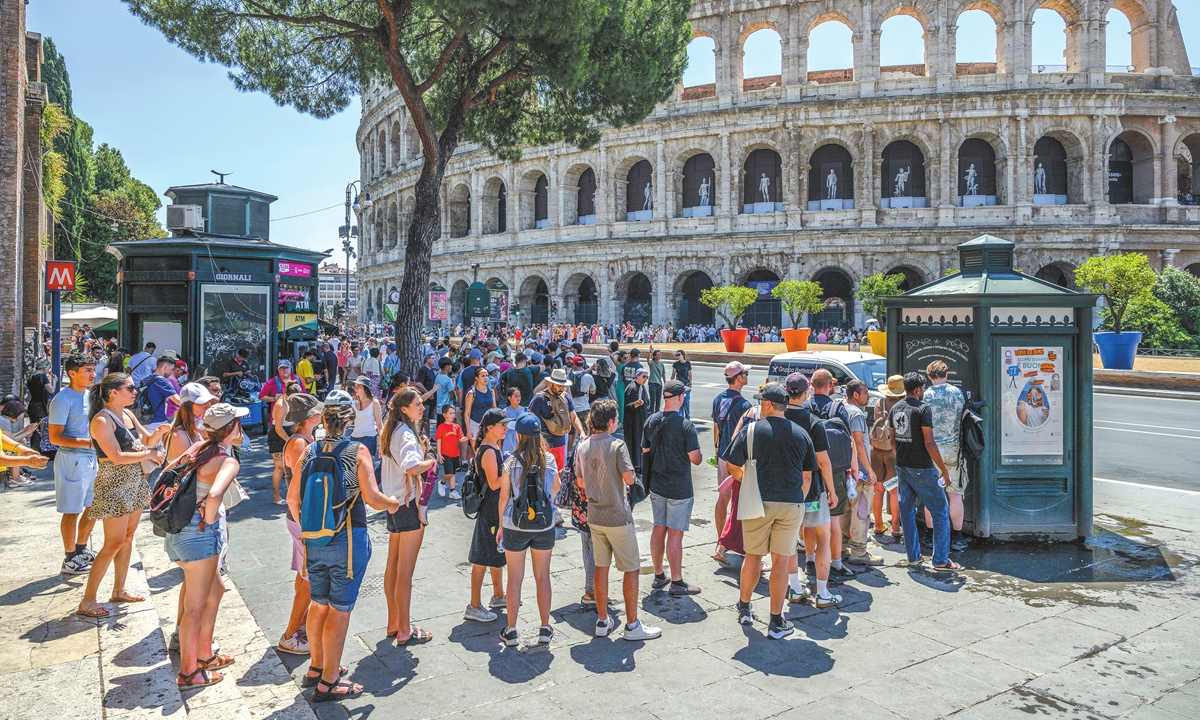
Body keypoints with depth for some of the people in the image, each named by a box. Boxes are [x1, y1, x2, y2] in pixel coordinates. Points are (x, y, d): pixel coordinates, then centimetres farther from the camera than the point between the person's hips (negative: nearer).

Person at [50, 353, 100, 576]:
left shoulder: (90, 395, 9)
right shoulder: (62, 400, -15)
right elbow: (55, 437, -18)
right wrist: (90, 442, -25)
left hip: (92, 459, 8)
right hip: (72, 459, -8)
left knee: (93, 507, 16)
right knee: (72, 511, 2)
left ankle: (81, 549, 31)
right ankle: (70, 560, 13)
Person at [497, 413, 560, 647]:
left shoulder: (511, 462, -10)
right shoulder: (549, 459, -4)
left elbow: (504, 497, -4)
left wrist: (501, 525, 9)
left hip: (515, 526, -1)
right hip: (544, 526, 2)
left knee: (515, 578, 10)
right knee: (542, 576, 13)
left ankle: (511, 631, 17)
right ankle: (545, 629, 20)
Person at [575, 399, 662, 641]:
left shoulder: (582, 447, 2)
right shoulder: (617, 445, -17)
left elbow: (580, 482, 10)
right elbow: (630, 478, -19)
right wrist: (630, 472, 3)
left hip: (594, 516, 6)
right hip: (618, 517, -6)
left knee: (601, 567, 15)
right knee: (632, 569, 5)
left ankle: (602, 621, 22)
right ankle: (632, 625, 10)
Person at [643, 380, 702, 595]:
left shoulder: (651, 421, 1)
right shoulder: (685, 425, -18)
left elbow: (645, 451, 9)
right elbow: (696, 459, -15)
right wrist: (697, 444, 5)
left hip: (656, 486, 6)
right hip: (679, 489, -6)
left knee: (658, 529, 15)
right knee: (675, 534, 1)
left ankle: (659, 576, 26)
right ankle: (676, 582, 11)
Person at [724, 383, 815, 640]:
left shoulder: (751, 429, -5)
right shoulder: (801, 434, 4)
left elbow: (732, 465, -1)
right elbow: (807, 476, 8)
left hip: (759, 502, -1)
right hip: (791, 504, 1)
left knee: (753, 556, 14)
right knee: (781, 561, 5)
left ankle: (744, 608, 30)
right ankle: (776, 622, 11)